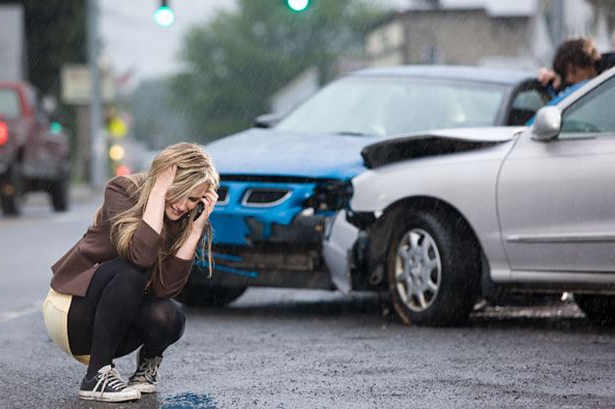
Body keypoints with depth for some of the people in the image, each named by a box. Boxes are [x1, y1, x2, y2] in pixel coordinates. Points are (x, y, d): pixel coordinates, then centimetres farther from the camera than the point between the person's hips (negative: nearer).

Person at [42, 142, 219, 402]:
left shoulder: (188, 222, -7)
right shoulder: (122, 191, -18)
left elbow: (165, 288, -20)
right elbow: (141, 255, -36)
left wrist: (196, 229, -23)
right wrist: (158, 191, -31)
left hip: (119, 325, 4)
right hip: (71, 312, -4)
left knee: (167, 317, -30)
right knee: (131, 269, -33)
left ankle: (149, 360, 5)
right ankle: (97, 375, -26)